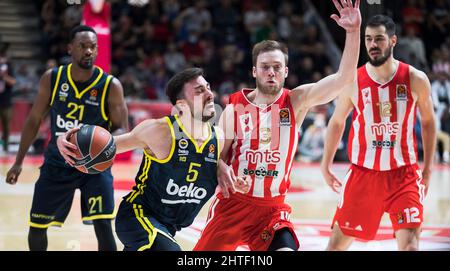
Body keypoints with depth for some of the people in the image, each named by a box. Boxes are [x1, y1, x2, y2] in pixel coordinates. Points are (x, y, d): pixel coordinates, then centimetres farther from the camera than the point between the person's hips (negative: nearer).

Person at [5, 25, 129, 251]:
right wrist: (18, 162, 4)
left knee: (103, 226, -18)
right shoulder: (51, 79, -7)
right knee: (36, 228, 9)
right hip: (57, 163, 3)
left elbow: (122, 130, -12)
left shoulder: (110, 86, -15)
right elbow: (34, 120, 4)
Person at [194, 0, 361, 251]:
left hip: (273, 208, 0)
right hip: (232, 202, 1)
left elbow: (344, 77, -17)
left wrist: (353, 31, -29)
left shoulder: (297, 101, -5)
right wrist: (221, 169, -22)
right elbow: (217, 153, 2)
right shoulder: (234, 107, -4)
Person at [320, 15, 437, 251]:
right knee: (339, 241, 8)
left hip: (404, 174, -1)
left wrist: (428, 167, 7)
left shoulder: (415, 79, -6)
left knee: (409, 244, -12)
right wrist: (326, 165, 13)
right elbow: (336, 122, 11)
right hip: (362, 173, 1)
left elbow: (428, 122, 8)